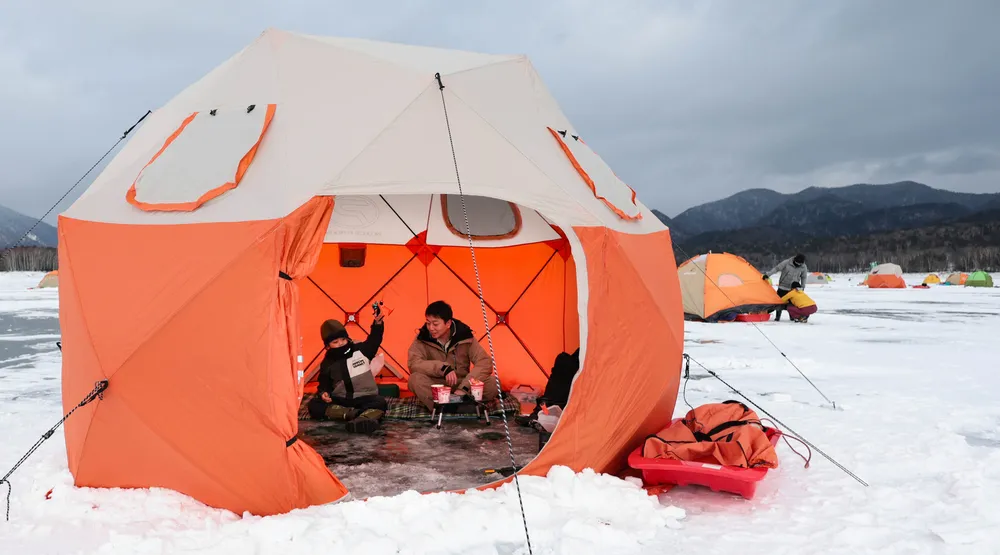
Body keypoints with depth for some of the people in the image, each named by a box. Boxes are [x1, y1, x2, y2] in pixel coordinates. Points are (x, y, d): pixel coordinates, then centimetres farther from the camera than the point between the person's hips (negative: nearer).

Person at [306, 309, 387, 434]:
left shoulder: (361, 350, 1)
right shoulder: (327, 363, 4)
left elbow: (374, 340, -7)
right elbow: (324, 385, 11)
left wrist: (378, 323, -25)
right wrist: (323, 393, -12)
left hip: (365, 398, -1)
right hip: (340, 401, 1)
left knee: (380, 402, -32)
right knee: (314, 405, -23)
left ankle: (364, 420, -62)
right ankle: (352, 414, -38)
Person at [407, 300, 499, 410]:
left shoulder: (464, 336, -10)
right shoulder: (423, 338, -10)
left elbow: (485, 363, -16)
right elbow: (413, 363, -22)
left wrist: (464, 388, -28)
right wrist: (442, 368, -34)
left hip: (461, 385, 1)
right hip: (435, 387, -1)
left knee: (492, 383, -26)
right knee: (416, 379, -33)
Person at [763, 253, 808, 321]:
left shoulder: (803, 267, -7)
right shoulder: (787, 262, -15)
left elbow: (803, 278, 7)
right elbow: (777, 268, -13)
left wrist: (802, 288, 8)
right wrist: (767, 275, -19)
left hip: (793, 289, 1)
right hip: (782, 287, -1)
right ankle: (777, 317, 10)